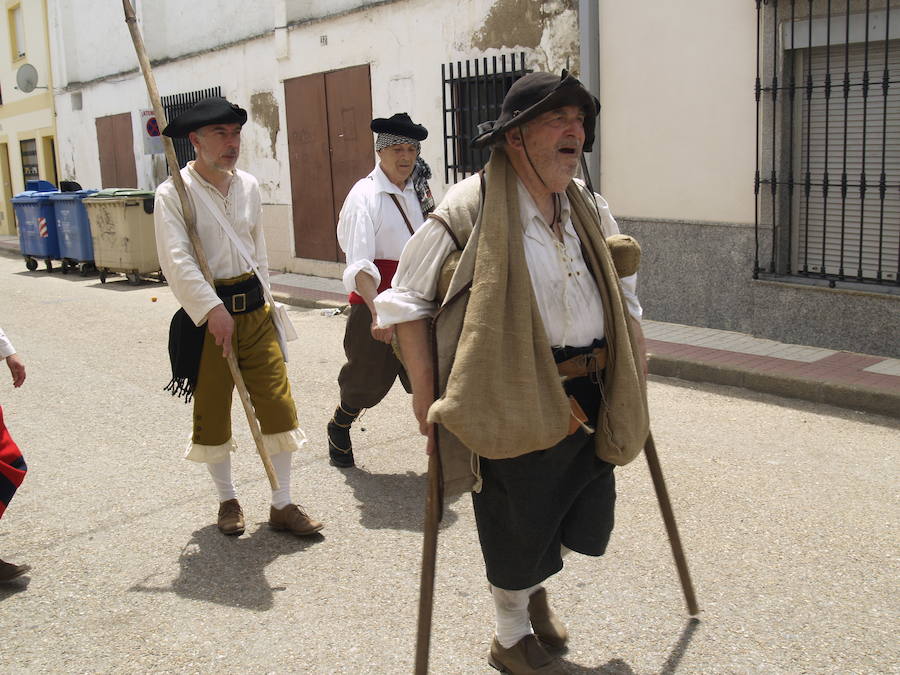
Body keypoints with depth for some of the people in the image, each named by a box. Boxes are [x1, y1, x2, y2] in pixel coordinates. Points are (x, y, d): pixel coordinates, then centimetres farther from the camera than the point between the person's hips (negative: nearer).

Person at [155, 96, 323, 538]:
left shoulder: (248, 186, 8)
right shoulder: (174, 193, -9)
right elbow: (176, 260, -20)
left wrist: (260, 298, 15)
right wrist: (213, 310, -27)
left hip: (254, 310, 4)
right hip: (204, 317, -4)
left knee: (279, 405, 1)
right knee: (212, 413, 9)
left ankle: (282, 505, 14)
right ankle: (227, 500, 29)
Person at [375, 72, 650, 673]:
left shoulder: (591, 210, 8)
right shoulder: (469, 211, -13)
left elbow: (623, 293, 20)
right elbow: (405, 301, -9)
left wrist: (630, 378, 16)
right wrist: (426, 394, -12)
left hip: (592, 399, 7)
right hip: (513, 403, -6)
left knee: (587, 524, 17)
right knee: (517, 529, 9)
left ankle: (533, 589, 50)